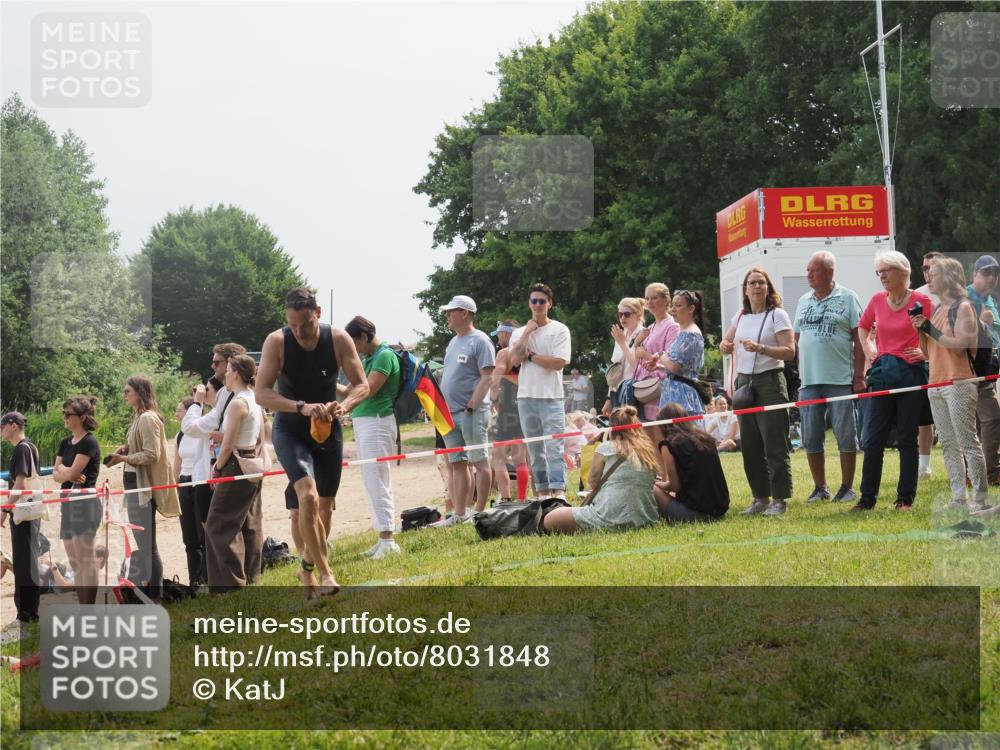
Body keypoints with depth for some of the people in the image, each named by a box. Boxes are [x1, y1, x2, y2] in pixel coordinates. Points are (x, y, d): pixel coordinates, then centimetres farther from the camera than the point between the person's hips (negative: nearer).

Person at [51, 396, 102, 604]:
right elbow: (56, 475, 10)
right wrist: (70, 475, -9)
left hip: (85, 502, -9)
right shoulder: (66, 443, 15)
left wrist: (62, 468, 3)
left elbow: (72, 472, -16)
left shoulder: (89, 442, -10)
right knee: (74, 561, 9)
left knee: (86, 559, -8)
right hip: (68, 502, 9)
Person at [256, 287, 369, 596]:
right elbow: (261, 393, -22)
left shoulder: (339, 339, -12)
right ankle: (325, 573, -17)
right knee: (308, 497, -24)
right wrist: (302, 407, -37)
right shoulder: (276, 342, -18)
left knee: (325, 506, 11)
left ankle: (308, 567, 34)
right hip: (290, 431, -3)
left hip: (328, 431, 3)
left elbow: (361, 385, -6)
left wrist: (343, 406, -28)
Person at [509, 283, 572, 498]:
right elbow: (514, 359, -4)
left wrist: (530, 356, -6)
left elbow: (559, 362, -11)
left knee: (554, 448, -13)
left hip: (551, 397, -5)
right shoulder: (519, 333, 13)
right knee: (535, 449, 8)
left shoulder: (559, 330, 1)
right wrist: (527, 332, -3)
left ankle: (558, 491, -19)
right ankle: (542, 492, 13)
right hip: (526, 396, 5)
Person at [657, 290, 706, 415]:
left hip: (682, 392, -9)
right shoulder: (682, 332, 18)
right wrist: (657, 366, 11)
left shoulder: (692, 334, -12)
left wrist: (661, 357, 0)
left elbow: (674, 365, -19)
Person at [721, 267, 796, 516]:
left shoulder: (777, 315, -5)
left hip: (769, 381, -6)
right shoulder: (741, 317, 12)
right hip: (744, 382, 6)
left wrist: (760, 348, -25)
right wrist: (725, 345, 3)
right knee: (750, 446, 7)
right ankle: (760, 497, 16)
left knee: (774, 444, -7)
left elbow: (790, 351, -14)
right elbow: (726, 343, 27)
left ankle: (779, 499, -2)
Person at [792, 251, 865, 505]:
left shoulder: (847, 298, -1)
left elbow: (859, 339, -3)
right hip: (809, 380, 5)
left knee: (846, 436, 0)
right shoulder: (804, 301, 14)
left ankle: (847, 488, 9)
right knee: (811, 438, 6)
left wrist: (859, 375, -8)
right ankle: (820, 487, 16)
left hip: (841, 380, -5)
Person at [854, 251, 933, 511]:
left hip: (910, 372, -4)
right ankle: (867, 498, 9)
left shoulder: (920, 301, -6)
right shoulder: (877, 300, 7)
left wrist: (925, 353, -15)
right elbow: (863, 326, 25)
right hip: (882, 373, 4)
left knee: (907, 439, 2)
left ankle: (905, 499, 9)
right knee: (873, 438, 3)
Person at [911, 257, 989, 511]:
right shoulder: (935, 310, 17)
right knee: (948, 444, 7)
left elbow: (960, 344, -17)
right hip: (936, 385, 8)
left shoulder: (962, 307, -5)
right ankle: (958, 497, 10)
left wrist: (930, 328, -13)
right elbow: (927, 354, 20)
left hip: (959, 383, -8)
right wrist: (920, 330, 3)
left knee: (968, 443, -9)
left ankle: (980, 498, -8)